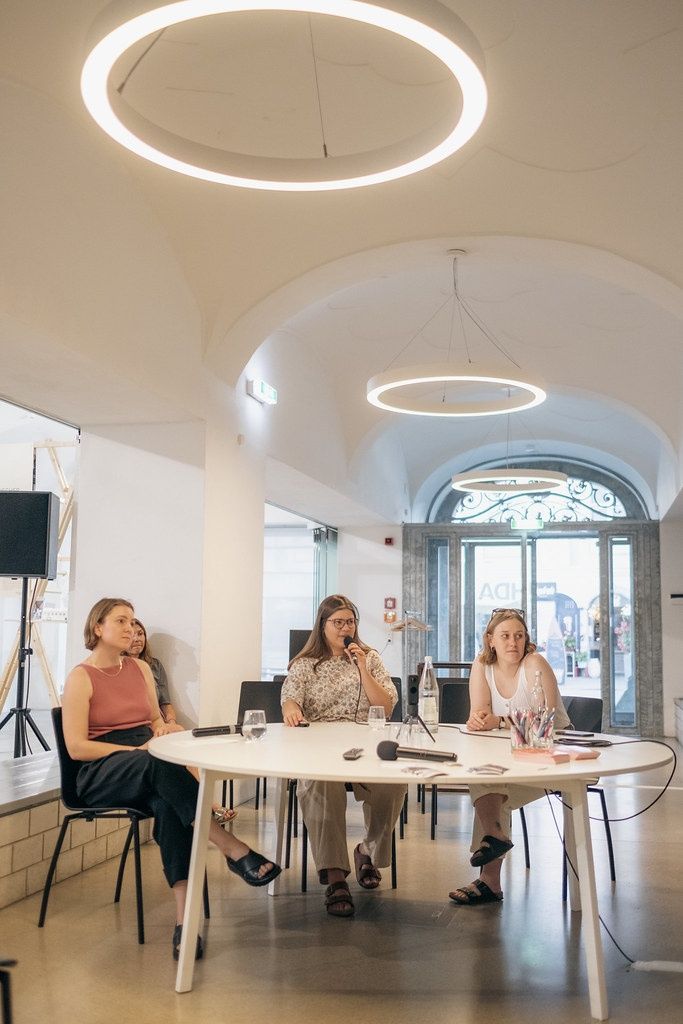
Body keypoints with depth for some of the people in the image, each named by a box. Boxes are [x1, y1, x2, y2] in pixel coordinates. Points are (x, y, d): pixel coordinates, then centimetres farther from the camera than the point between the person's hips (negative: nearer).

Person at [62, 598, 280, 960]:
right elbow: (76, 747, -9)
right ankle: (233, 849, -43)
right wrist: (137, 750, -17)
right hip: (101, 774, -4)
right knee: (159, 765, -38)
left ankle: (185, 920, -42)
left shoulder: (140, 668, 16)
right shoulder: (81, 677, -2)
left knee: (168, 805, -33)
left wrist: (162, 729, -1)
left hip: (148, 772, 4)